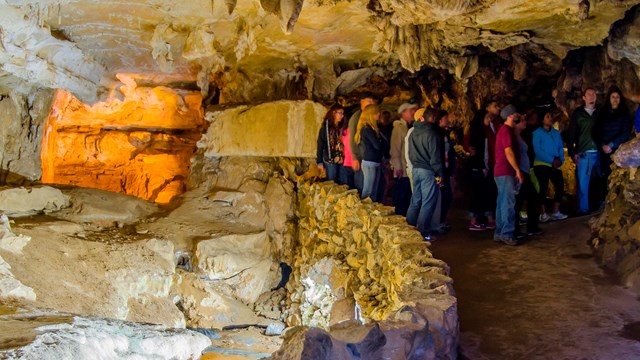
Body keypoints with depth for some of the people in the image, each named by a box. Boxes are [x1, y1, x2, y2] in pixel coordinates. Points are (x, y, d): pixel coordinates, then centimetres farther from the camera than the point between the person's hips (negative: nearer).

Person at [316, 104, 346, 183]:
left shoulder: (342, 128, 9)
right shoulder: (326, 127, -2)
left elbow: (345, 143, 6)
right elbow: (320, 145, -3)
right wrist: (319, 162, -6)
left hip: (342, 160, 4)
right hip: (330, 161, -4)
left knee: (343, 184, 5)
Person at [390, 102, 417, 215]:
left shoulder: (411, 127, 15)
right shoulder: (399, 127, -7)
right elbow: (395, 148, -12)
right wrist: (397, 166, -16)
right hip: (403, 169, -7)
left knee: (408, 197, 11)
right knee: (400, 197, -3)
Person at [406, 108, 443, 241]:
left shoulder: (413, 133, 11)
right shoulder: (431, 134, -14)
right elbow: (435, 156, -15)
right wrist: (440, 174, -10)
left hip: (416, 169, 8)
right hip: (428, 171, -8)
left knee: (415, 200, 14)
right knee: (428, 202, -3)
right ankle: (423, 233, -2)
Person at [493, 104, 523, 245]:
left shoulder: (507, 130, 20)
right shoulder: (506, 130, -12)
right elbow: (509, 152, -19)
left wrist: (516, 170, 20)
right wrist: (517, 170, -18)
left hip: (502, 172, 10)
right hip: (506, 172, -10)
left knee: (502, 203, 10)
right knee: (508, 203, -9)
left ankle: (499, 233, 13)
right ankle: (507, 234, -8)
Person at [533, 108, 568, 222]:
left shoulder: (556, 133, 14)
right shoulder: (537, 133, -3)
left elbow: (561, 148, 10)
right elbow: (537, 150, -12)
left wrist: (560, 160, -9)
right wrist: (552, 160, -17)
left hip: (555, 165, 5)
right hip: (542, 164, -5)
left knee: (560, 186, 0)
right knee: (544, 188, -7)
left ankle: (556, 212, 11)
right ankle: (543, 214, -2)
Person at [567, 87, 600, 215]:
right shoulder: (578, 113, 8)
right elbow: (571, 134, 4)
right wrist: (572, 153, -3)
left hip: (600, 153, 1)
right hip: (583, 154, -1)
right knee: (582, 183, -1)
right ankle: (583, 210, 7)